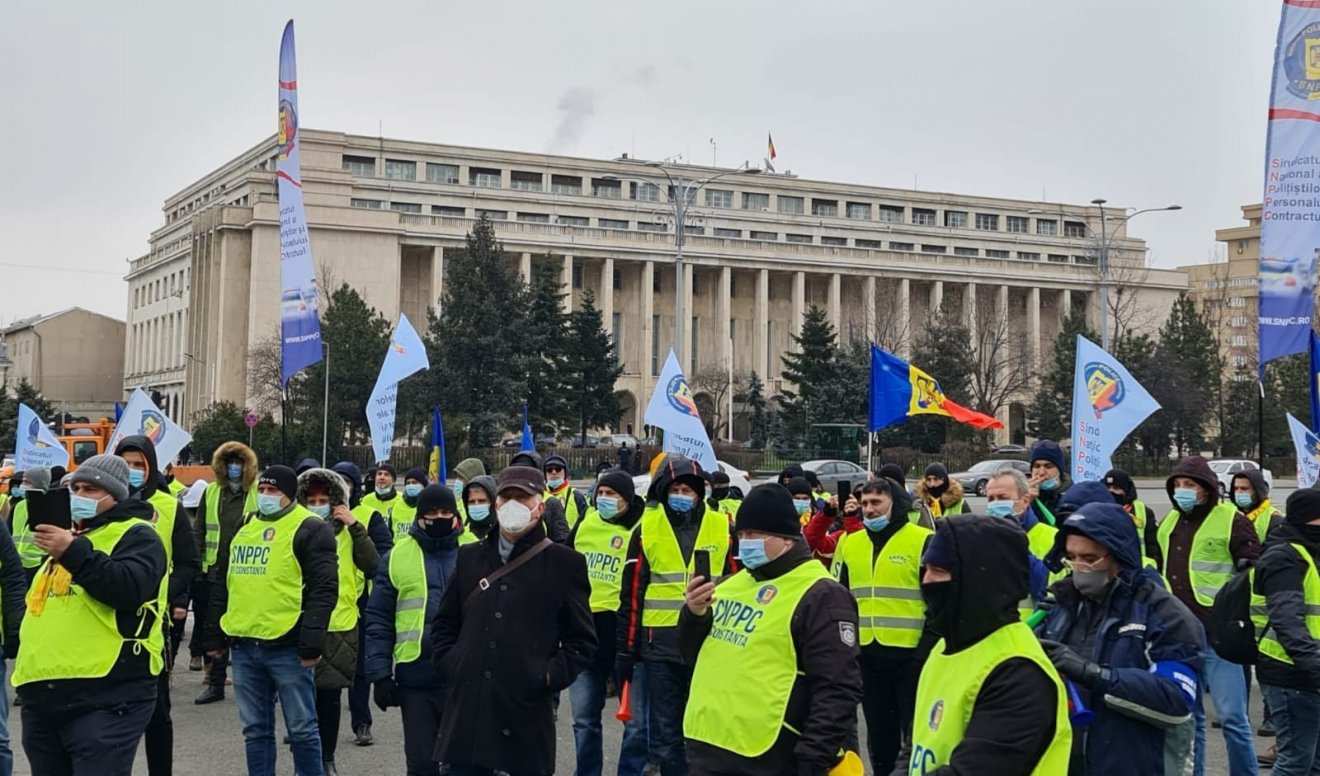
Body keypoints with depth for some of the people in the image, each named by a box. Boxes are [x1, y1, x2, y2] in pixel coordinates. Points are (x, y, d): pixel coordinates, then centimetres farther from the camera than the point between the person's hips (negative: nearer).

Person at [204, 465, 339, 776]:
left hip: (287, 647, -6)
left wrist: (311, 642, -17)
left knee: (301, 729, 2)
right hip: (243, 645, 6)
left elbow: (324, 589, -11)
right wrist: (215, 634, 18)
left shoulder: (310, 529, -5)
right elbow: (223, 583, 21)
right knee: (255, 729, 13)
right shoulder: (243, 526, 15)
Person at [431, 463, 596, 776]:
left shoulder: (564, 563, 2)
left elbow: (582, 639, 3)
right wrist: (449, 664, 4)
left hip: (528, 713, -3)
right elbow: (445, 624, 20)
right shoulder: (469, 557, 13)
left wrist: (549, 677, -9)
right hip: (468, 708, 3)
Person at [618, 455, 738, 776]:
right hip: (660, 647, 0)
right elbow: (632, 595, 4)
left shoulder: (723, 528, 2)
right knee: (666, 734, 8)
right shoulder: (646, 529, 2)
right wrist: (625, 649, 2)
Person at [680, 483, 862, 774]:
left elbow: (837, 691, -16)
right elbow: (698, 655, 20)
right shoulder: (733, 584, 13)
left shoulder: (821, 596, -12)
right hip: (706, 747, 7)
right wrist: (694, 616, 0)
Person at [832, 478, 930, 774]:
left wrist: (927, 651, -12)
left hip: (911, 654, -5)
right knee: (879, 735, 15)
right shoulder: (849, 543, 9)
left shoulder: (922, 541, -7)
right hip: (867, 654, 5)